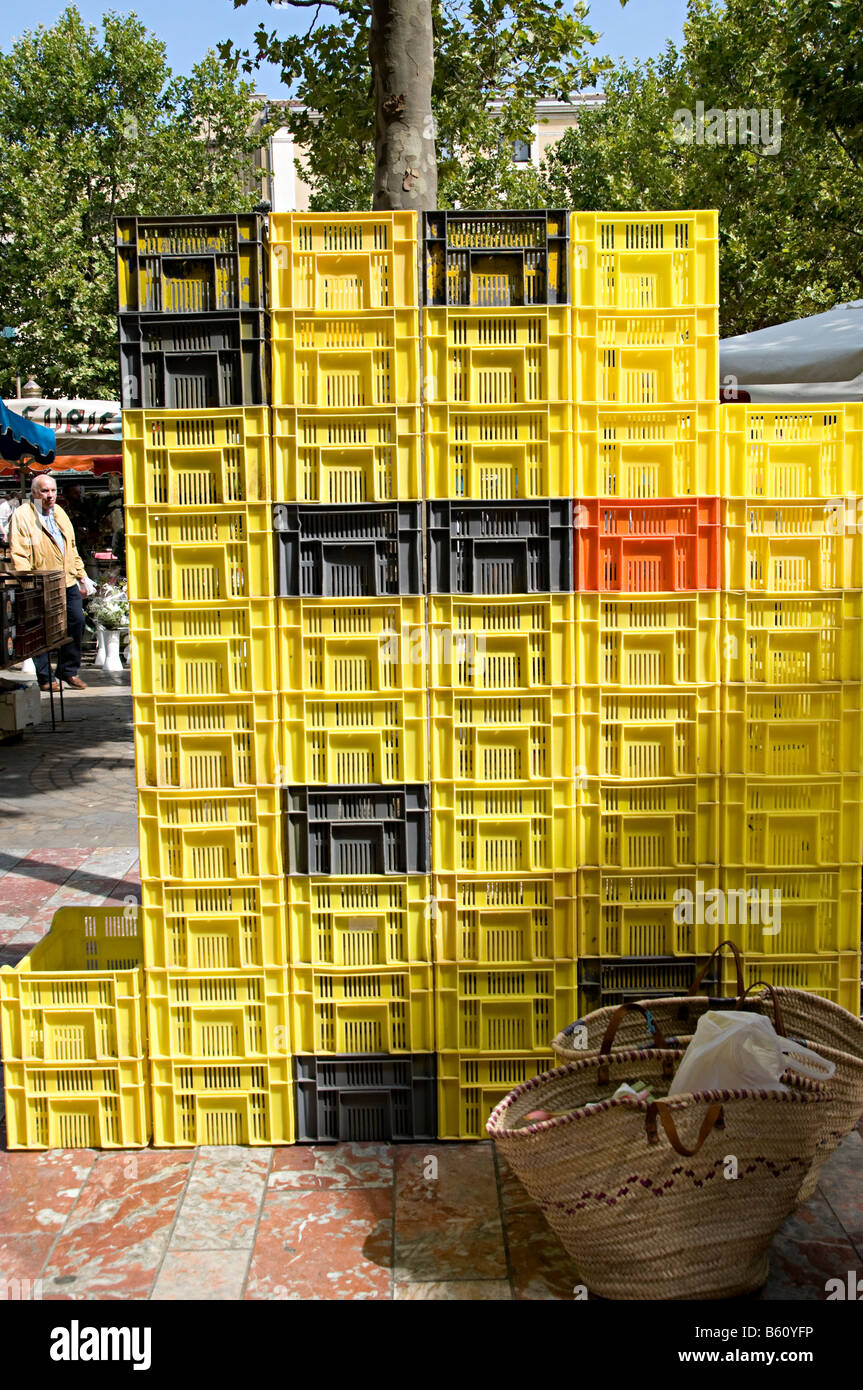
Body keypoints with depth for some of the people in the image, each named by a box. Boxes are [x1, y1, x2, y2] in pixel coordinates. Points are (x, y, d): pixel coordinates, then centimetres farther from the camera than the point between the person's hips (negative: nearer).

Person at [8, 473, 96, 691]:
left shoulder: (59, 513, 17)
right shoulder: (22, 515, -5)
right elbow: (18, 554, -11)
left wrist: (83, 577, 19)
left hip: (67, 583, 6)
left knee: (77, 622, 5)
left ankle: (69, 671, 19)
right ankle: (45, 677, 11)